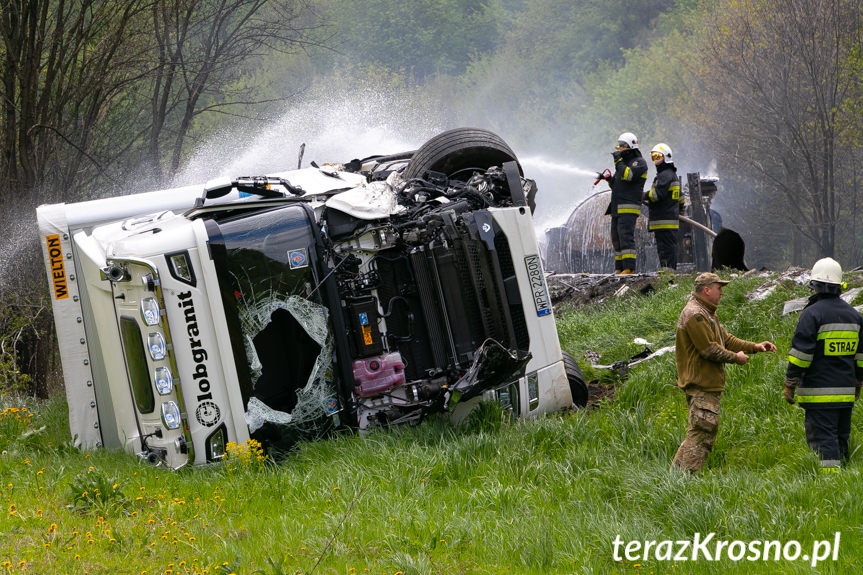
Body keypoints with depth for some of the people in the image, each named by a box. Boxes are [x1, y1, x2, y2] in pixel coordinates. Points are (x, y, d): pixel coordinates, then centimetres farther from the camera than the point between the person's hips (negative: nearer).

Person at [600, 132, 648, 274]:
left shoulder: (639, 162, -3)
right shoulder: (624, 163, 23)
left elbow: (628, 175, -21)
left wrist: (618, 161, -14)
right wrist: (610, 179, 9)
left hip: (629, 208, -9)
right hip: (617, 208, 9)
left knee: (626, 236, -16)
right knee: (616, 238, 7)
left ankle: (629, 268, -19)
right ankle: (619, 268, 9)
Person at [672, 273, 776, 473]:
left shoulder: (707, 313, 21)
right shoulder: (695, 314, -16)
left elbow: (725, 339, 21)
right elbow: (709, 349, -20)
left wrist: (755, 347, 11)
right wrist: (735, 357, -7)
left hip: (710, 383, 11)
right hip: (701, 385, -11)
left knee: (707, 432, 13)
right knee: (702, 430, -13)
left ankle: (678, 472, 15)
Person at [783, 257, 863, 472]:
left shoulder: (812, 313, -10)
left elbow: (801, 352, -12)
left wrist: (789, 384, -7)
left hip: (819, 393, -6)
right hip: (846, 392, 6)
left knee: (822, 438, -7)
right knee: (841, 437, 14)